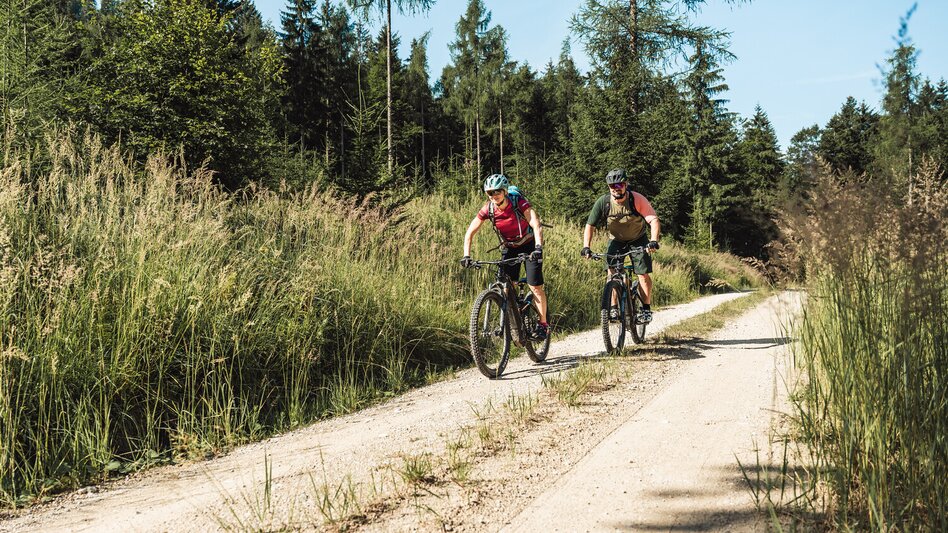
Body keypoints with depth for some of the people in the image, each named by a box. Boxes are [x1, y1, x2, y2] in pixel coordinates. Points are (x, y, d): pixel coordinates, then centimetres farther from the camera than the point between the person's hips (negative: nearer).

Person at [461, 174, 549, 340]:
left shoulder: (519, 203, -27)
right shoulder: (488, 209, -17)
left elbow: (536, 226, -37)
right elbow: (470, 233, -13)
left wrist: (538, 248, -52)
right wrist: (466, 256, -26)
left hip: (529, 245, -4)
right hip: (509, 248, 4)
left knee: (535, 287, -10)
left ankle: (543, 324, 4)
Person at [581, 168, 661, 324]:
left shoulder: (637, 200, -26)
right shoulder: (603, 202, -21)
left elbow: (654, 220, -30)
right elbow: (590, 225, -15)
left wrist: (653, 241, -46)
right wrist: (586, 247, -28)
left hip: (638, 240, -2)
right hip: (616, 240, 2)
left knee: (643, 274, -10)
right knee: (612, 272, -15)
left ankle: (646, 309, 3)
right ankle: (614, 308, -6)